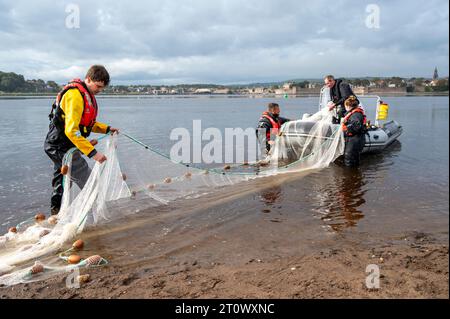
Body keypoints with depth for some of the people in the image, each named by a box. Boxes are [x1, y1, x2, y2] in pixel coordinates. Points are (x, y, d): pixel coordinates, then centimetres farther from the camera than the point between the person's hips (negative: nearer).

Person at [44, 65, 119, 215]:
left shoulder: (86, 94, 9)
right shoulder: (75, 95, -24)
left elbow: (87, 122, 21)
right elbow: (71, 130, -31)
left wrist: (106, 129, 8)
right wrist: (93, 153, -34)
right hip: (62, 147, -11)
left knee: (62, 178, 24)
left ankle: (56, 211, 40)